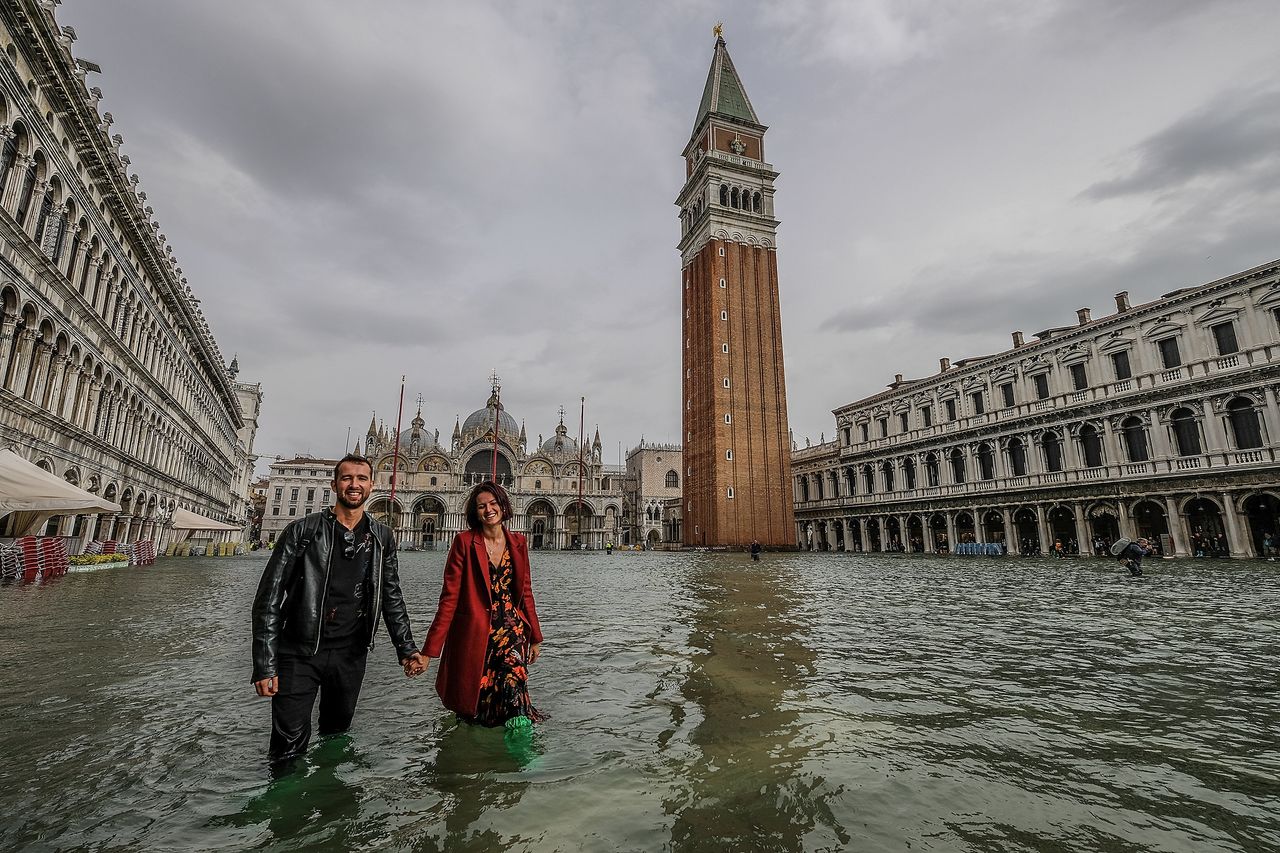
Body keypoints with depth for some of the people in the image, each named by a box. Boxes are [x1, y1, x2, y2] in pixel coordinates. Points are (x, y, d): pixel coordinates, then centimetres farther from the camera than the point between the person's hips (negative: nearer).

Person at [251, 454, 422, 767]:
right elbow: (269, 598, -7)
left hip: (350, 655, 3)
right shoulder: (303, 531, -7)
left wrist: (406, 648, 2)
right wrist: (264, 665, -11)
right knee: (289, 747, 1)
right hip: (299, 654, -3)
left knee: (337, 735, 18)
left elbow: (391, 598, 8)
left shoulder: (382, 538, 2)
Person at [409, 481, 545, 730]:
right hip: (474, 635, -2)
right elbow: (449, 597, -8)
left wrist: (535, 638, 14)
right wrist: (429, 652, -12)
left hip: (512, 630, 2)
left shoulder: (518, 543, 5)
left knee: (513, 687, -15)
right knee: (473, 707, 7)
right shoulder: (464, 541, -6)